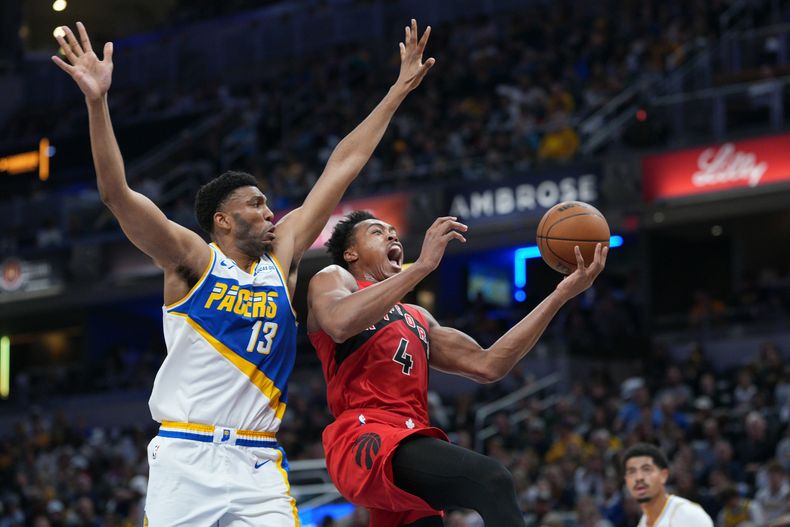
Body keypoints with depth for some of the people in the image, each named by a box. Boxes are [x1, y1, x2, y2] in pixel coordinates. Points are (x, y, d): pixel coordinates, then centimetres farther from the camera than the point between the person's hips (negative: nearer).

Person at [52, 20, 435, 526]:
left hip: (258, 465, 3)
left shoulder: (282, 256, 13)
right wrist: (98, 101, -22)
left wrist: (398, 91, 18)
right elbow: (117, 193, -11)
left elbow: (341, 169, 15)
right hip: (185, 457, -3)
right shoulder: (193, 259, 1)